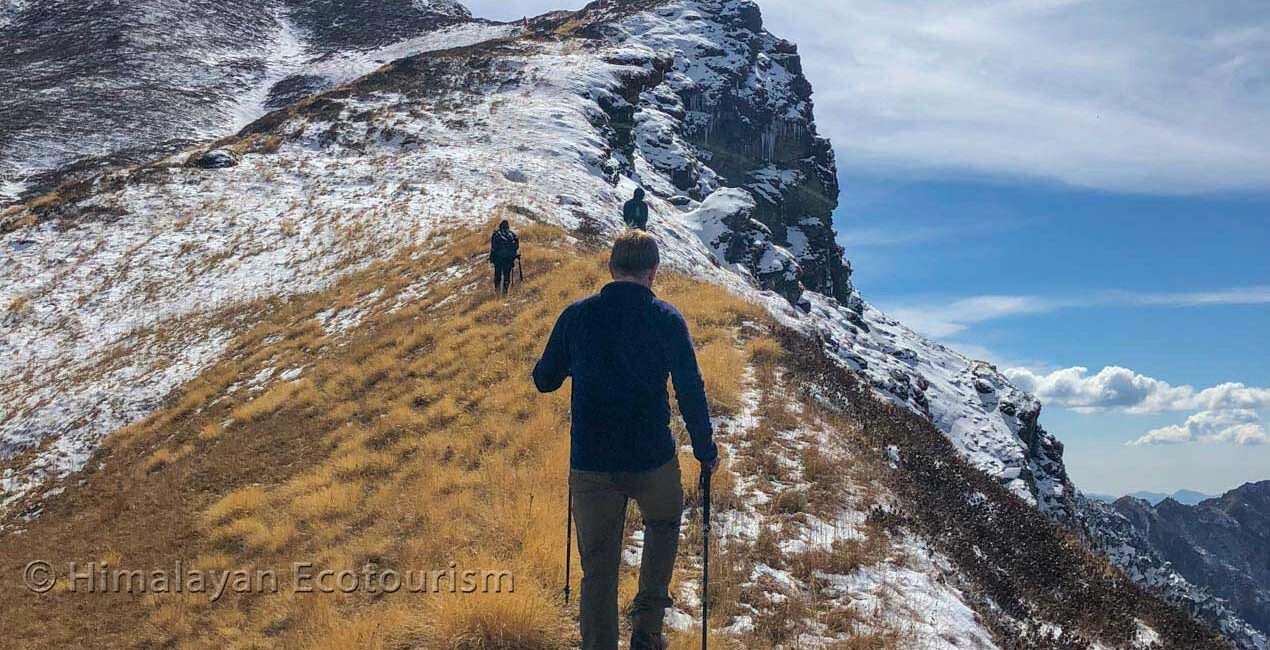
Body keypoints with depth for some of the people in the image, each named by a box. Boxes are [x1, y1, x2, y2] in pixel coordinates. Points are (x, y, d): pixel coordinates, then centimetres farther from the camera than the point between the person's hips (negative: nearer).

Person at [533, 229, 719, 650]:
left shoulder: (576, 315, -1)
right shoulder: (665, 319, -6)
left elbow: (544, 380, 8)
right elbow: (690, 390, -7)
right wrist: (705, 450, 6)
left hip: (589, 463, 1)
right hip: (652, 461, -1)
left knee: (598, 569, 12)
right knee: (664, 522, 28)